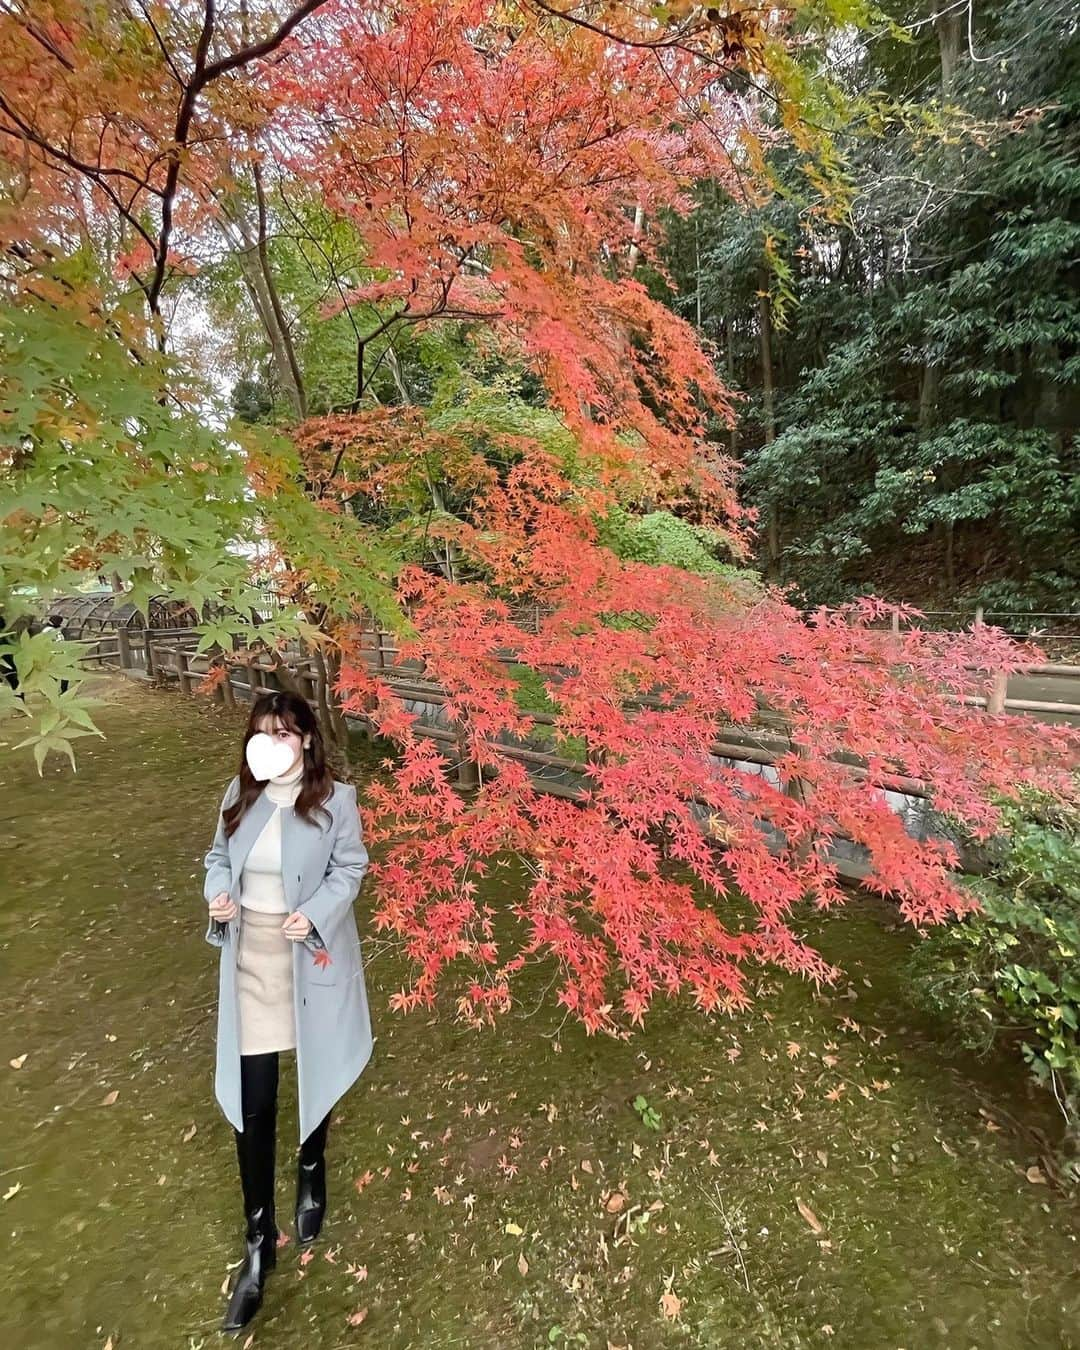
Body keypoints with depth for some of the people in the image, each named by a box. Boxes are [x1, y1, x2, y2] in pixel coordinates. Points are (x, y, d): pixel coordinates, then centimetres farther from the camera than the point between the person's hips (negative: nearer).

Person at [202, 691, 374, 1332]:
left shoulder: (336, 799, -14)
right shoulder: (240, 794, -2)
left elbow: (351, 869, -8)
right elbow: (219, 856, 10)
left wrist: (316, 915, -23)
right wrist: (219, 896, -11)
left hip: (311, 956, -2)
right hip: (250, 956, 3)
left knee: (313, 1077, 19)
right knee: (252, 1099, 7)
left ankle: (312, 1173, 50)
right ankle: (259, 1242, 27)